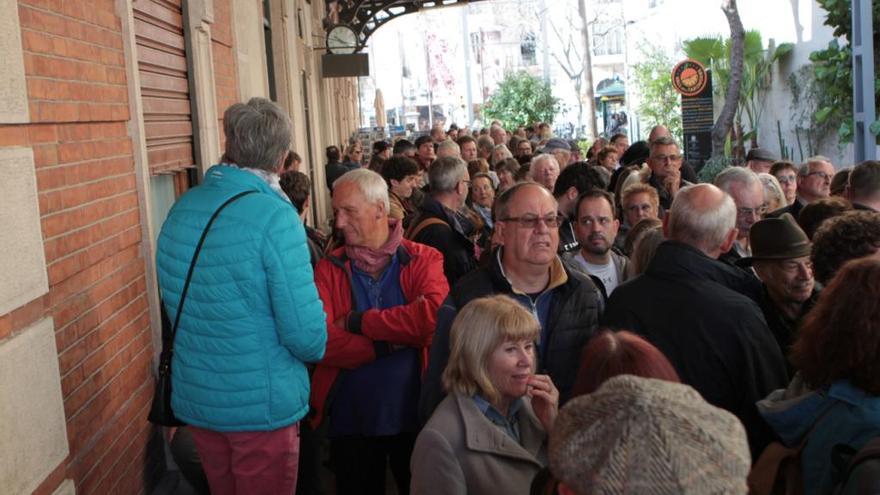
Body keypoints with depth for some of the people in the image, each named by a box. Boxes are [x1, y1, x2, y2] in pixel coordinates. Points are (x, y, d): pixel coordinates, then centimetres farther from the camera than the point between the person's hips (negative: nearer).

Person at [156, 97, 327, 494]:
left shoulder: (181, 209, -1)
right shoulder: (274, 217, -21)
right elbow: (307, 337, -22)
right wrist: (315, 348, 0)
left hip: (195, 399, 6)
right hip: (263, 405, -6)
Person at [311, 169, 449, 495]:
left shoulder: (423, 259, -3)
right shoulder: (329, 269, 0)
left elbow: (435, 315, -23)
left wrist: (357, 322, -17)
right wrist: (394, 339, -21)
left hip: (415, 413, -1)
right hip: (351, 419, 1)